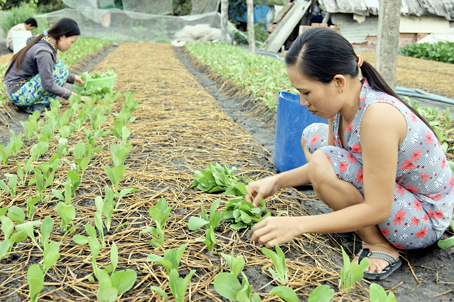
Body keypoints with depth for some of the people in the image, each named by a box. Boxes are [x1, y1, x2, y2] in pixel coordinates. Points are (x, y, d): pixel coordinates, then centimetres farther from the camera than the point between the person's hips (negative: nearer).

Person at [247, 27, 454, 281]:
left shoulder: (377, 115, -34)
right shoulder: (344, 102, -9)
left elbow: (377, 210, -30)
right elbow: (327, 165, 4)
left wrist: (297, 225, -28)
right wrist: (277, 181, -6)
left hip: (425, 221, -8)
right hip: (382, 193, 8)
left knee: (323, 162, -29)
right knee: (312, 136, 6)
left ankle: (380, 245, -8)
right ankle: (350, 218, 10)